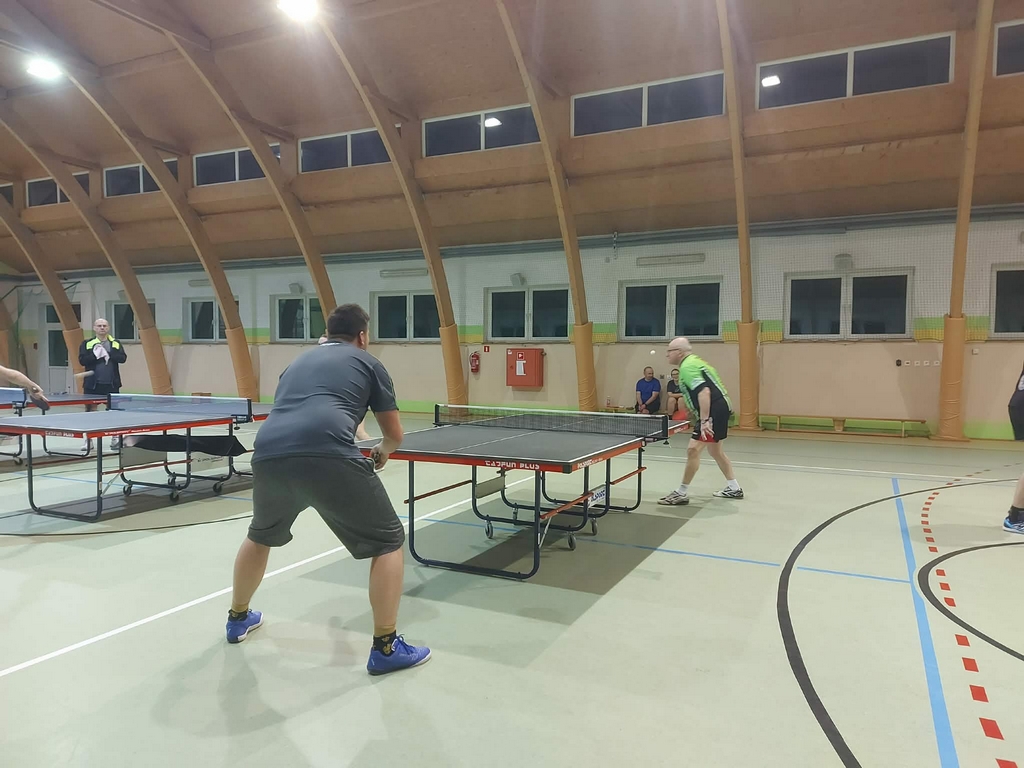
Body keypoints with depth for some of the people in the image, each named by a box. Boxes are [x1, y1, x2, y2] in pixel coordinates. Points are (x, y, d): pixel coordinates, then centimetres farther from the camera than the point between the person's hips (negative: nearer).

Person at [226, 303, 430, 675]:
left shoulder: (298, 362, 33)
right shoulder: (367, 362, 20)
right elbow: (395, 434, 23)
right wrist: (382, 453, 46)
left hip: (269, 455, 6)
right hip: (328, 458, -5)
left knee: (260, 535, 35)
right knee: (388, 541, 12)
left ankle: (238, 618, 53)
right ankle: (385, 648, 13)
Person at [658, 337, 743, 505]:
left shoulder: (687, 367, -15)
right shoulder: (694, 362, 17)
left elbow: (704, 392, -27)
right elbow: (711, 388, 23)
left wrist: (704, 420, -30)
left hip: (714, 411, -11)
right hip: (720, 409, 11)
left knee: (693, 450, -10)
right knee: (715, 450, 22)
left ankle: (681, 493, -5)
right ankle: (734, 488, 32)